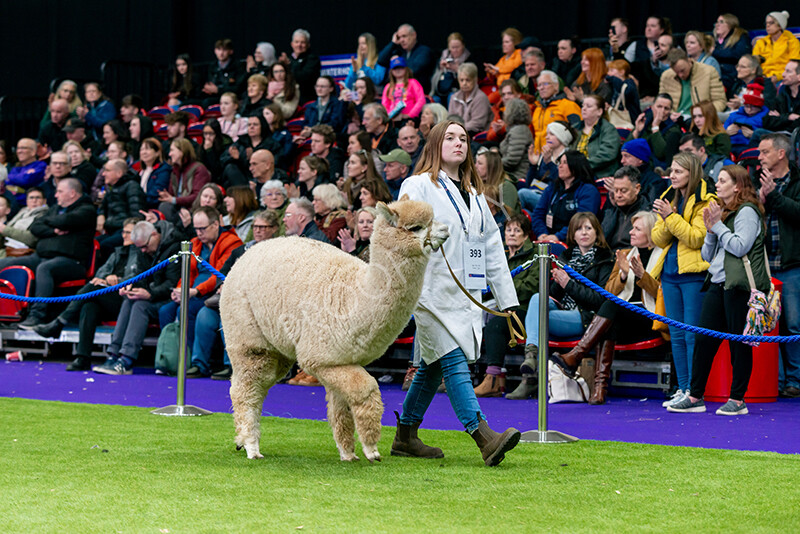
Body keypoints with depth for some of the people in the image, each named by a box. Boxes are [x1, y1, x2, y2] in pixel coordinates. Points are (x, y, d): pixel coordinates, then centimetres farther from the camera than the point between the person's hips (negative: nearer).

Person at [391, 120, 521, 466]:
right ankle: (485, 438, -26)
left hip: (466, 295, 7)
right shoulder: (419, 186, 1)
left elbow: (493, 249, 22)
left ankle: (405, 437, 21)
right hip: (433, 294, -7)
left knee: (432, 367, 10)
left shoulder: (474, 194, 21)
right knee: (454, 362, -16)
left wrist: (507, 301, 18)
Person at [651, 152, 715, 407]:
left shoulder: (704, 202, -6)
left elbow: (697, 238, -16)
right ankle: (682, 389, 14)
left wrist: (671, 216, -17)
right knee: (677, 335, 9)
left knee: (692, 335, -8)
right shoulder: (669, 198, 16)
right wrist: (664, 220, -6)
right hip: (670, 273, 7)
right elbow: (659, 240, 13)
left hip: (694, 274, -7)